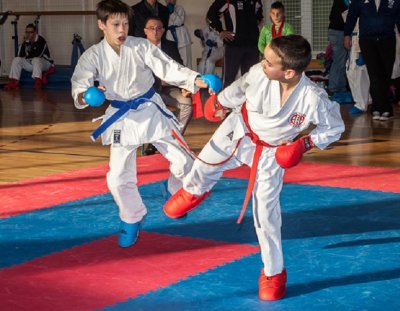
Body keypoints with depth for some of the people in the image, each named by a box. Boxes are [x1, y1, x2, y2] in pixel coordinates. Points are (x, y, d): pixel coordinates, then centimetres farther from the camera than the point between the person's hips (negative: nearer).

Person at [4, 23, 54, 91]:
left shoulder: (41, 40, -18)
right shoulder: (26, 42, 4)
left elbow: (37, 55, -26)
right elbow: (20, 56, -4)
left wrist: (27, 57, -9)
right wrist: (23, 44, -15)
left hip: (44, 62, -7)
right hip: (30, 63, 7)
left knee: (36, 60, -39)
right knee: (16, 59, -11)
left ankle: (38, 82, -48)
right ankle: (14, 82, -21)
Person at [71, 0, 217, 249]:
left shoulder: (141, 46, -10)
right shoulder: (93, 56, -9)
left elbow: (168, 68, -15)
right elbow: (79, 84, -18)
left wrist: (196, 80, -30)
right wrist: (85, 96, -42)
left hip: (151, 110, 1)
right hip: (122, 118, 0)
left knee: (183, 160, 5)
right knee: (119, 177, -2)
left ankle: (177, 194, 39)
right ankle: (132, 219, 25)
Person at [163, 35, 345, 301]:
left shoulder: (313, 98, -34)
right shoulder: (258, 73, -30)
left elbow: (334, 128, -15)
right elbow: (238, 91, -5)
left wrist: (304, 144, -25)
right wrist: (218, 102, 10)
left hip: (271, 153, -2)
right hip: (239, 131, 2)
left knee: (267, 213, 1)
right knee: (205, 166, 21)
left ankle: (274, 273, 22)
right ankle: (194, 191, 61)